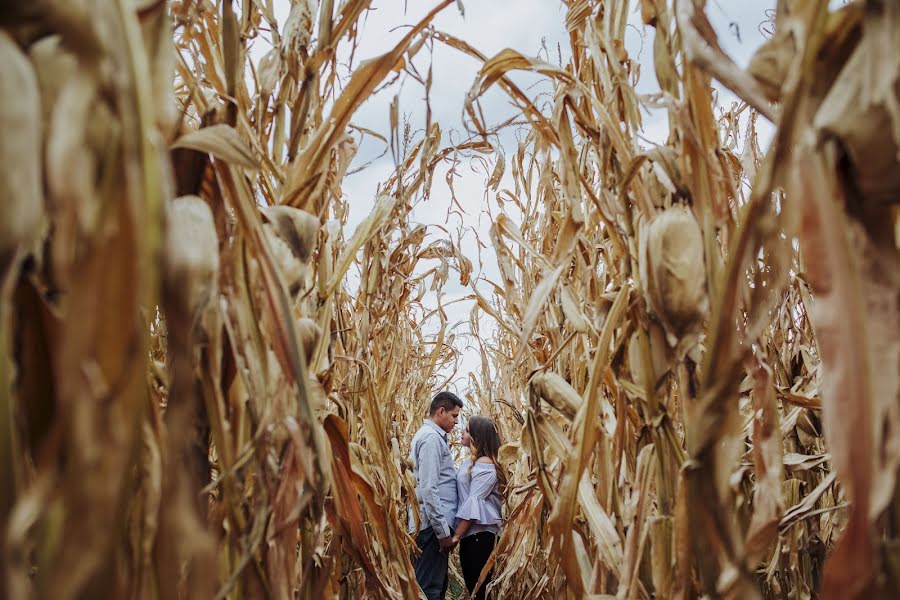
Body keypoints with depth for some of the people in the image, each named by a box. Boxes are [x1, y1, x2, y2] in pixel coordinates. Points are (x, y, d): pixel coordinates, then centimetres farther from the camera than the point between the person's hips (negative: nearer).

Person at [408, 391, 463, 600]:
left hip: (433, 523, 10)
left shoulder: (430, 435, 18)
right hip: (433, 524, -10)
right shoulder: (431, 437, -14)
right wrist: (443, 531, -21)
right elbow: (428, 489, -22)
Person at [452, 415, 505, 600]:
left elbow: (475, 503, -20)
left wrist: (456, 536, -19)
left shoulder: (485, 466, -16)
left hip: (480, 533, -9)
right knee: (472, 584, 16)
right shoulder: (470, 461, 13)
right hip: (468, 533, 9)